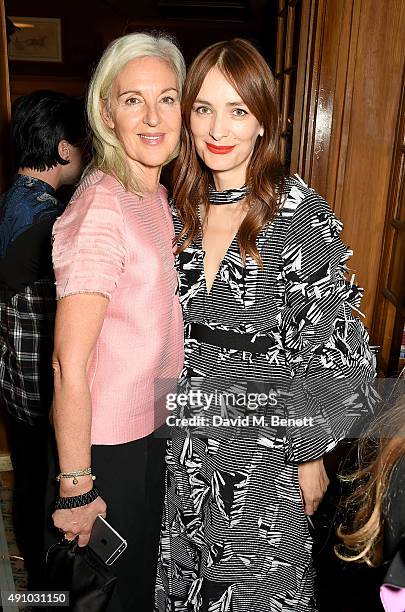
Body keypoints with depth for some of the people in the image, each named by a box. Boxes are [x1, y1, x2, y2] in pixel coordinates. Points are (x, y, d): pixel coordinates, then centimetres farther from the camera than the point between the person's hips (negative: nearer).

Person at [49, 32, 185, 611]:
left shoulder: (156, 197, 4)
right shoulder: (100, 209, -25)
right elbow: (69, 364, -25)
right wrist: (76, 489, -20)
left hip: (153, 425, 8)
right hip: (109, 443, -8)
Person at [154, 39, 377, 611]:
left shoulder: (301, 214, -15)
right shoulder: (175, 208, -1)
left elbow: (326, 344, -11)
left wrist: (312, 456, -8)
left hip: (264, 445, -4)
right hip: (181, 439, 5)